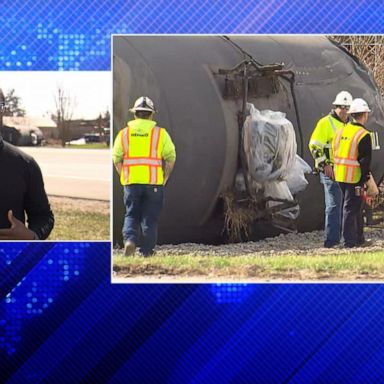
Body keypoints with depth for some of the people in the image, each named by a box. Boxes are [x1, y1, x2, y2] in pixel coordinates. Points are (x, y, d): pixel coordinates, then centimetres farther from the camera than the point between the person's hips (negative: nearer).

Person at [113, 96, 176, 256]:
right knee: (150, 219, 7)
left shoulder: (124, 134, 5)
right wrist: (165, 178, 7)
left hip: (131, 182, 1)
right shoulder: (160, 133, 1)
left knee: (131, 215, 13)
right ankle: (147, 252, 9)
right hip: (154, 183, -1)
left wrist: (124, 177, 12)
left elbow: (117, 158, 3)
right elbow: (170, 157, -3)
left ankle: (130, 240, -10)